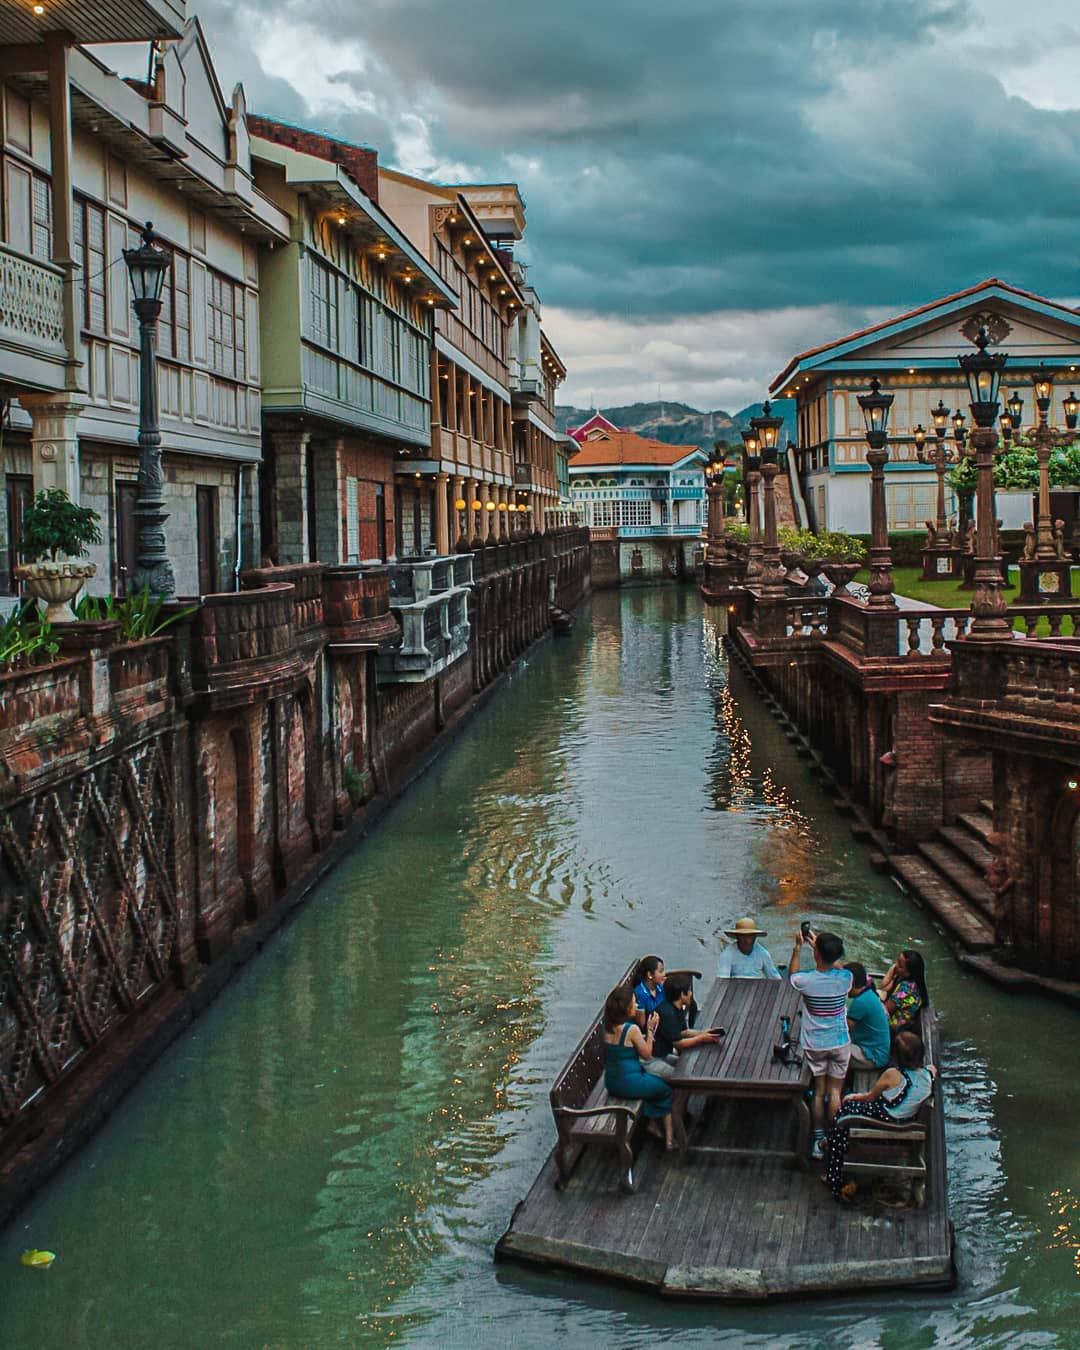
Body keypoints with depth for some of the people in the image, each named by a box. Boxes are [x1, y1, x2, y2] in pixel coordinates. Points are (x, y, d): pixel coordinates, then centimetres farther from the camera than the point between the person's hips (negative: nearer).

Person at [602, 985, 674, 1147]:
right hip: (629, 1083, -7)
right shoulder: (631, 1029, -23)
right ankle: (668, 1138, 19)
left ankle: (652, 1121, 26)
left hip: (611, 1083, 7)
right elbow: (647, 1054, -10)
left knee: (655, 1081, 30)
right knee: (667, 1090, 17)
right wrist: (650, 1029, -5)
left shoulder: (608, 1027, -1)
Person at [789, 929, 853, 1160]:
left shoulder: (807, 981, -21)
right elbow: (837, 965, 9)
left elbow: (792, 975, 4)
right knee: (835, 1092, 11)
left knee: (819, 1091, 12)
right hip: (840, 1043, 1)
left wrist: (798, 946, 6)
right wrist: (819, 944, 12)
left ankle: (818, 1140, 18)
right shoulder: (845, 978, -17)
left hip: (814, 1044, -1)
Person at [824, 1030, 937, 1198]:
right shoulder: (930, 1072, -16)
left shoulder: (892, 1075, -28)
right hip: (910, 1121, 7)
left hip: (886, 1120, -7)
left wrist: (853, 1097, 8)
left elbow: (870, 1097, -10)